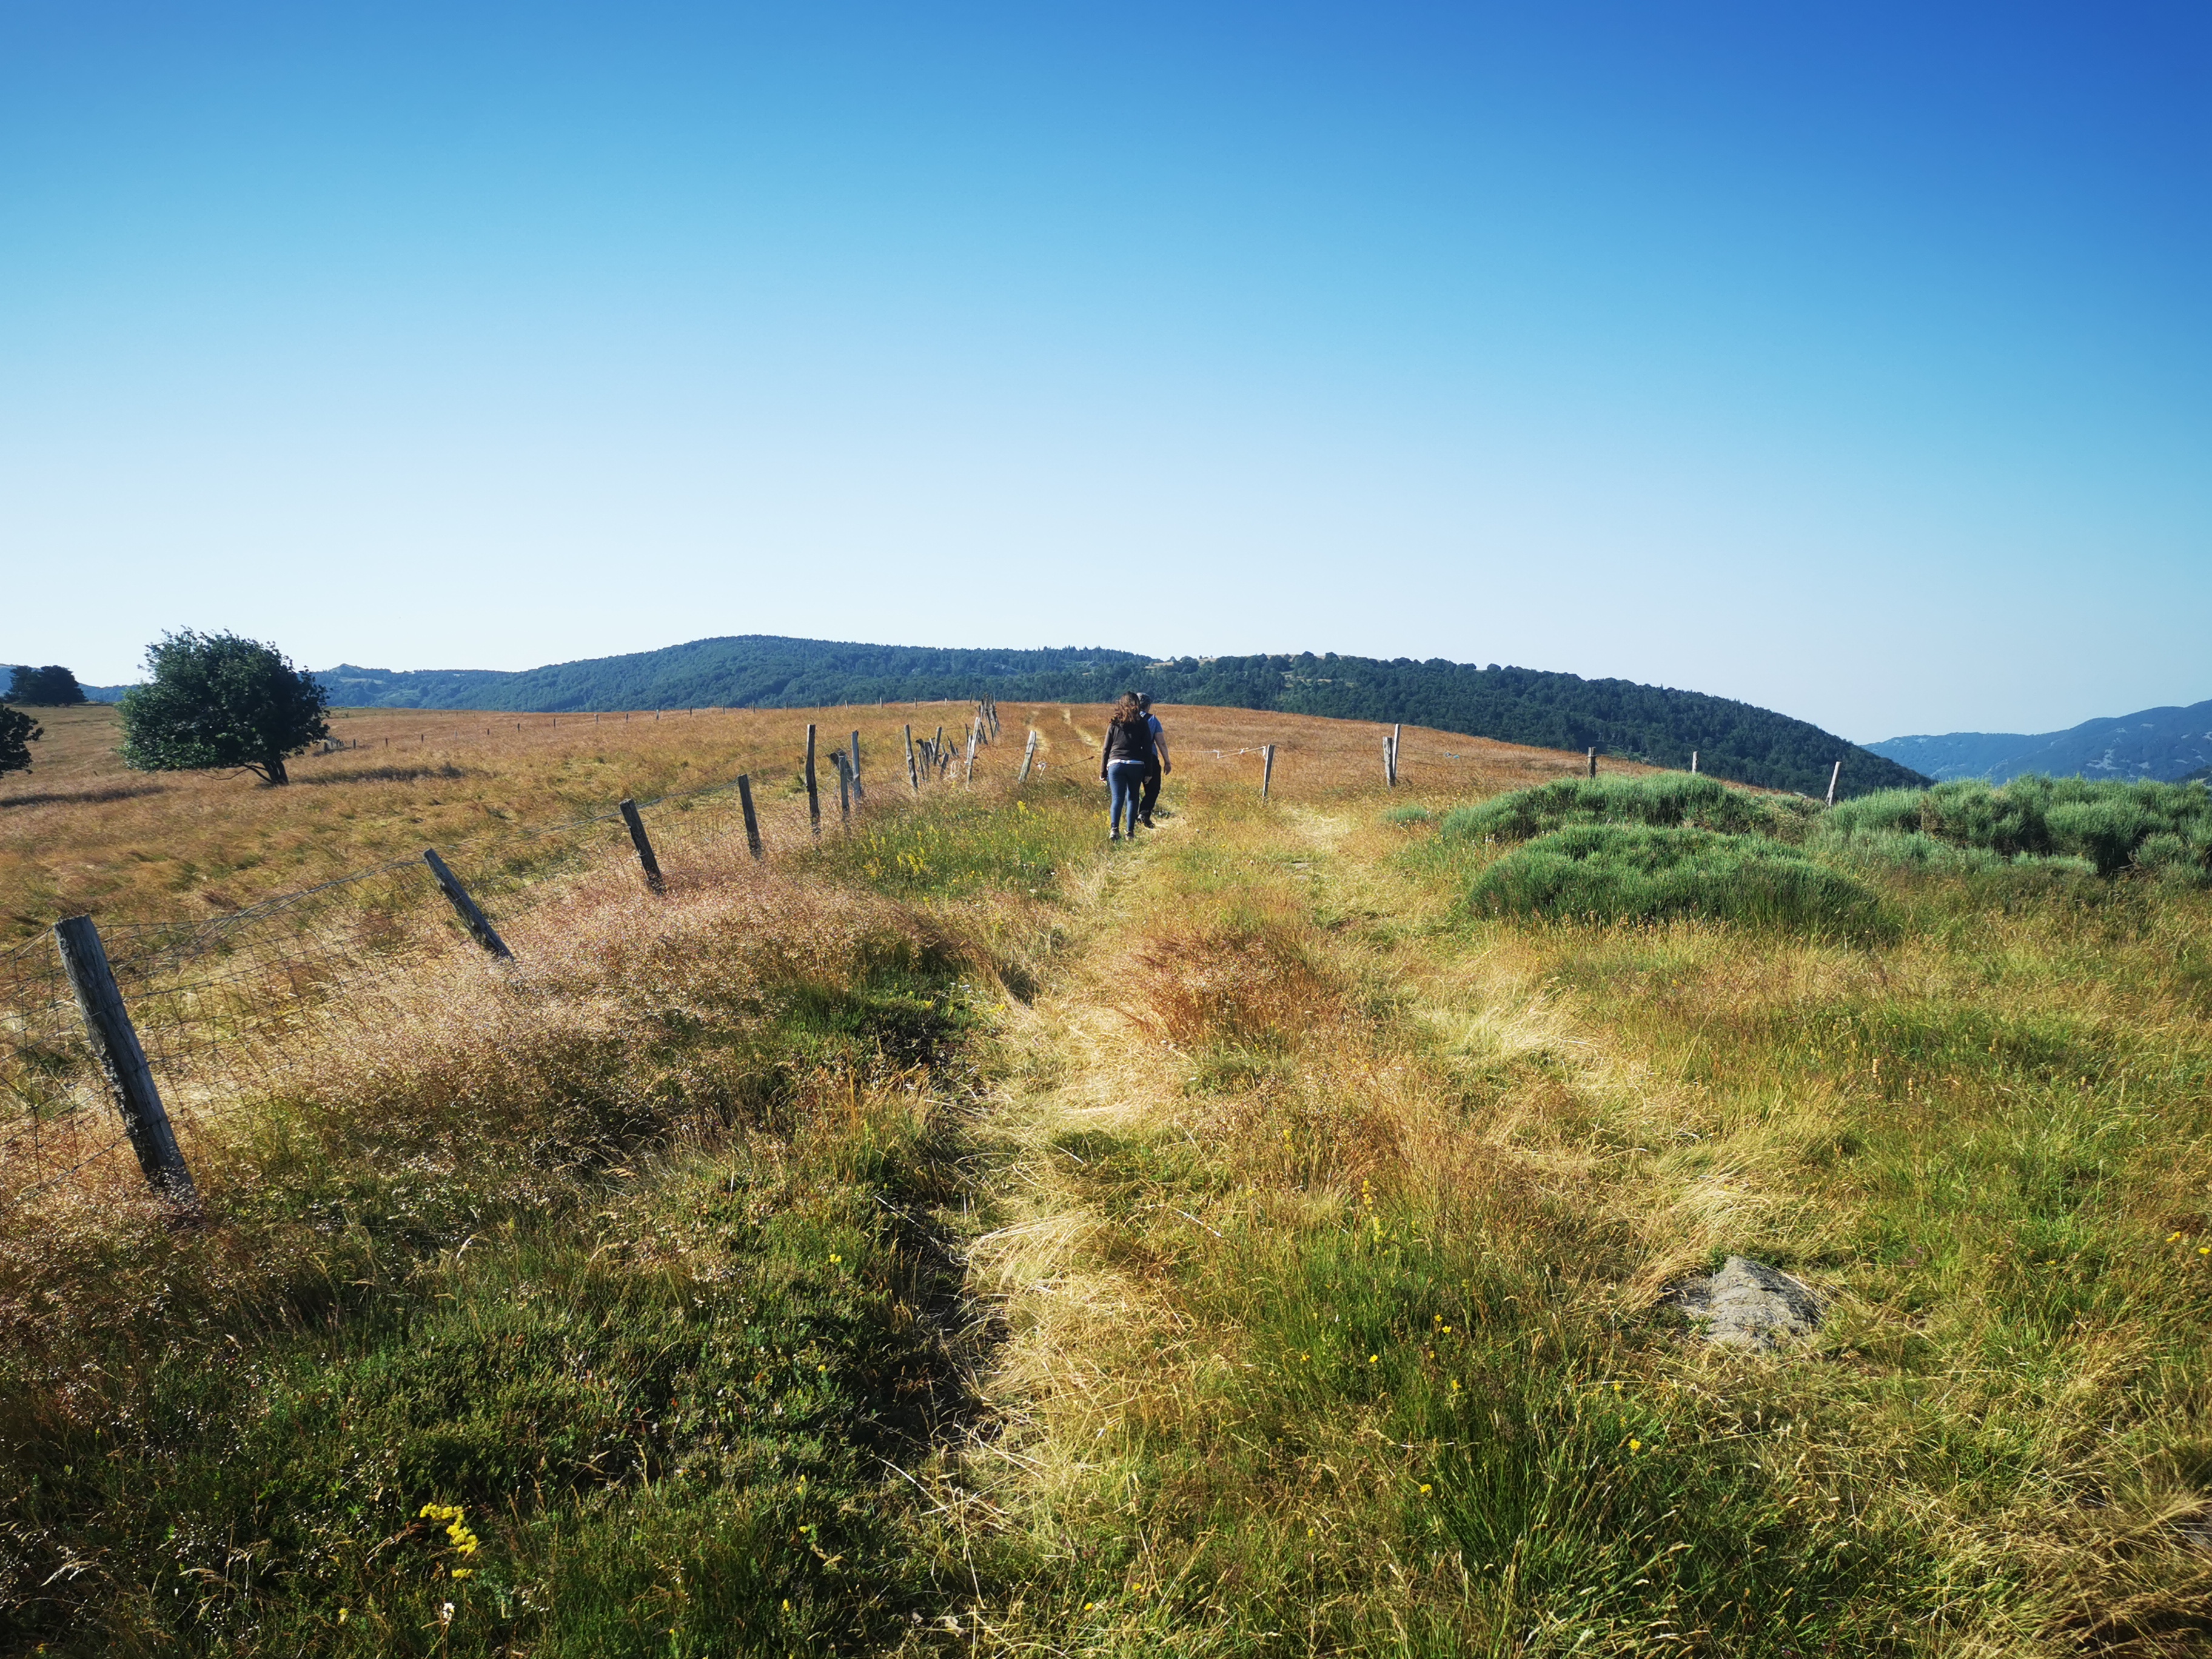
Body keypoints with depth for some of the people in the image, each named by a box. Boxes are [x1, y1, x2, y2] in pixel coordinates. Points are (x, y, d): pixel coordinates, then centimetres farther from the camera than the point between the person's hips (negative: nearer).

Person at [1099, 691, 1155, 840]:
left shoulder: (1114, 723, 6)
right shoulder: (1142, 723, 4)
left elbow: (1106, 748, 6)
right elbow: (1147, 749, 3)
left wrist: (1103, 772, 11)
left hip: (1115, 765, 0)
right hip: (1136, 765, 0)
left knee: (1117, 798, -1)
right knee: (1132, 798, 11)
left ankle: (1115, 828, -21)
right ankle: (1130, 832, 8)